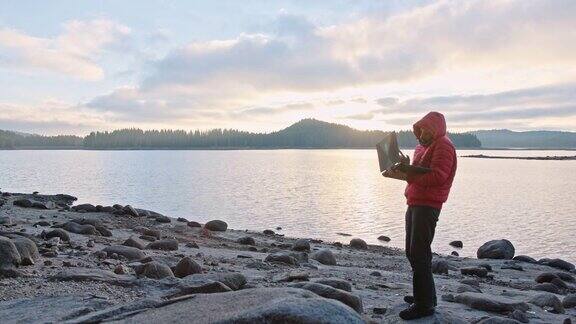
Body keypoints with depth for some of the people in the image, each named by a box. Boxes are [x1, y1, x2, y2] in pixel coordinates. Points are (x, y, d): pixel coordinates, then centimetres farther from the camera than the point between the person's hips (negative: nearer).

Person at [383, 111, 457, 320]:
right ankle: (425, 295, 29)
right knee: (412, 252, 16)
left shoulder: (443, 146, -9)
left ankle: (424, 304, -4)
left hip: (428, 206, -10)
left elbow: (437, 177, -21)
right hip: (415, 203, 10)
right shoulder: (422, 148, 21)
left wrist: (405, 175, -24)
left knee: (419, 254, -11)